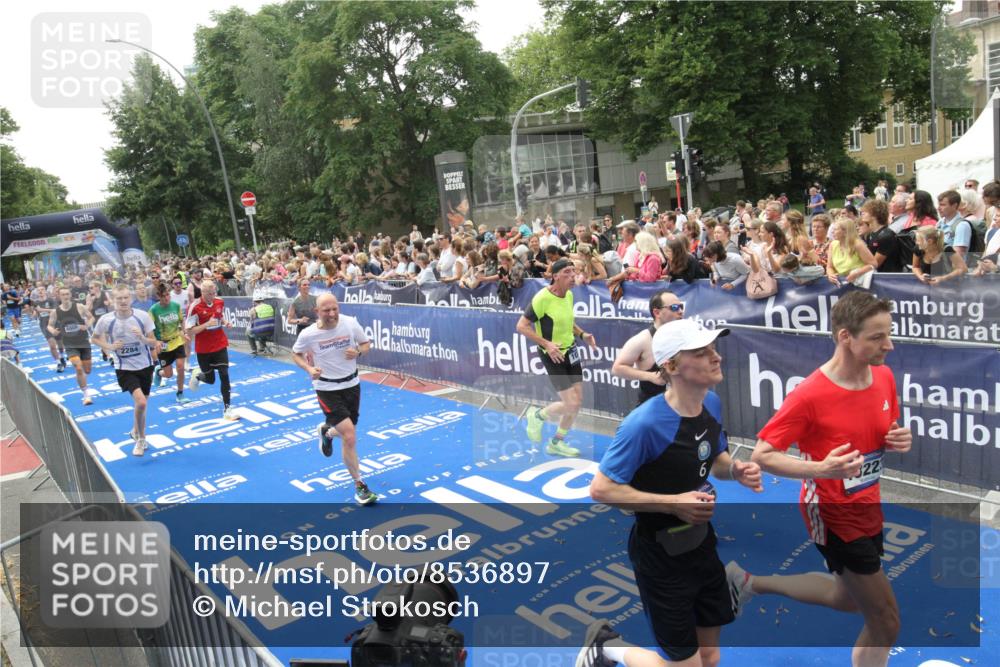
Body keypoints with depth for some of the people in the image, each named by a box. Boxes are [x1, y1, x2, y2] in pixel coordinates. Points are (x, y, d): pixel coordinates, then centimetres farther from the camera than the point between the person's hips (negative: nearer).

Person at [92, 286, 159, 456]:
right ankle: (141, 439, 2)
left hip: (145, 365, 3)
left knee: (141, 403, 18)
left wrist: (142, 338, -28)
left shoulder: (142, 316, -12)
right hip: (124, 368, -2)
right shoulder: (106, 320, -13)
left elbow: (154, 343, -6)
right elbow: (95, 338, 7)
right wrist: (109, 347, -12)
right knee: (140, 402, -21)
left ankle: (136, 431, 47)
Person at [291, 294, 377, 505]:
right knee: (350, 437, -15)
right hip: (327, 389, -4)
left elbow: (366, 344, 4)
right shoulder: (308, 334, -16)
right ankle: (359, 485, 3)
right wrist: (309, 369, -15)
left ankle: (327, 432, 57)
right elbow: (296, 353, 4)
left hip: (351, 384, 4)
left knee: (347, 434, 19)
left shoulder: (351, 323, -12)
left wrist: (357, 351, -19)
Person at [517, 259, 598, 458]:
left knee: (578, 401, 9)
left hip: (571, 351, 8)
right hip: (552, 356, -8)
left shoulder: (569, 295, 4)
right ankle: (538, 415, 19)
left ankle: (556, 443, 28)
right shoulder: (543, 298, -20)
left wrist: (582, 334, 3)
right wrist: (546, 344, -26)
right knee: (571, 404, -10)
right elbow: (521, 326, -19)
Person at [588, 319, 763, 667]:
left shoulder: (712, 403, -4)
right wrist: (674, 503, -26)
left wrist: (737, 469, -11)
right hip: (660, 556, -7)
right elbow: (601, 489, -24)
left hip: (701, 543, 7)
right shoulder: (645, 424, -29)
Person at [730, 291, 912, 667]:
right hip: (833, 515, -8)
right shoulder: (810, 395, -26)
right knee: (886, 624, 2)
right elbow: (761, 456, -22)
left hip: (868, 508, 8)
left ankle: (749, 583, 37)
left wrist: (899, 440, -11)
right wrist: (821, 469, -36)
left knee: (849, 600, 27)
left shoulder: (885, 376, -5)